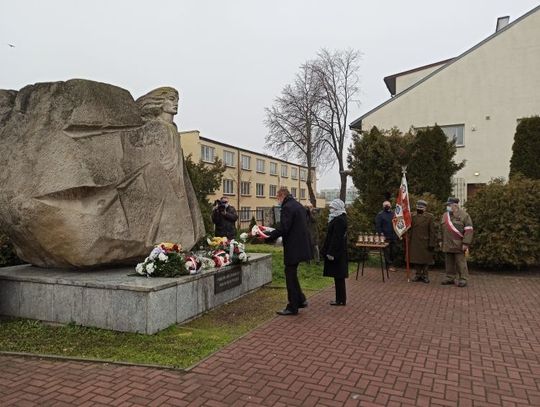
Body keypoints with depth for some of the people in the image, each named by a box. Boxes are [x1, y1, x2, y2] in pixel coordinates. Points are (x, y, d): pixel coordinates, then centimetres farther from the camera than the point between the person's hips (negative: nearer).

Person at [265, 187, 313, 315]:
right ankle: (300, 300, 26)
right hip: (301, 245, 10)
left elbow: (283, 228, -23)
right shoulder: (299, 205, 14)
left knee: (290, 276, 1)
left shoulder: (287, 207, -15)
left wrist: (268, 237, -15)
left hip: (293, 247, -10)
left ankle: (292, 307, 9)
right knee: (292, 274, 20)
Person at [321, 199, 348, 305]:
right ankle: (340, 299, 21)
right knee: (339, 276, 14)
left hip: (336, 252, -10)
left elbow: (336, 238, -22)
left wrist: (331, 253, -21)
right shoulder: (340, 218, 13)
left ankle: (340, 300, 7)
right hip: (339, 252, 10)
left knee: (338, 277, -2)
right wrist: (329, 251, 19)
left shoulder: (339, 220, -18)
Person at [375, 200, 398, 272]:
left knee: (393, 251, 9)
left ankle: (391, 264, 22)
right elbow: (377, 226, -6)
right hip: (386, 237, -4)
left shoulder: (394, 213, 13)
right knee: (387, 252, -1)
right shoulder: (380, 214, -1)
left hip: (394, 237, 5)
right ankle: (389, 265, 8)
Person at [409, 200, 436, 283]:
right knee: (416, 259, 8)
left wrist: (431, 244, -10)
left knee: (426, 259, 5)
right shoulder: (412, 216, 5)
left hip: (425, 242, -3)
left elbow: (432, 231, -6)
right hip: (414, 243, 3)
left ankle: (425, 275, 17)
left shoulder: (430, 217, -4)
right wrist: (408, 241, 2)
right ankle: (418, 274, 20)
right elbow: (409, 229, 8)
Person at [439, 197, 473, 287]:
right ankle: (450, 278, 19)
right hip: (447, 245, 6)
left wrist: (466, 243, -16)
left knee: (460, 262, -1)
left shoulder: (464, 215, -7)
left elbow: (469, 230, -11)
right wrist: (440, 240, 15)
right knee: (449, 262, 10)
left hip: (458, 245, -6)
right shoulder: (445, 215, 12)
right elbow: (441, 229, 20)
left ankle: (463, 279, 7)